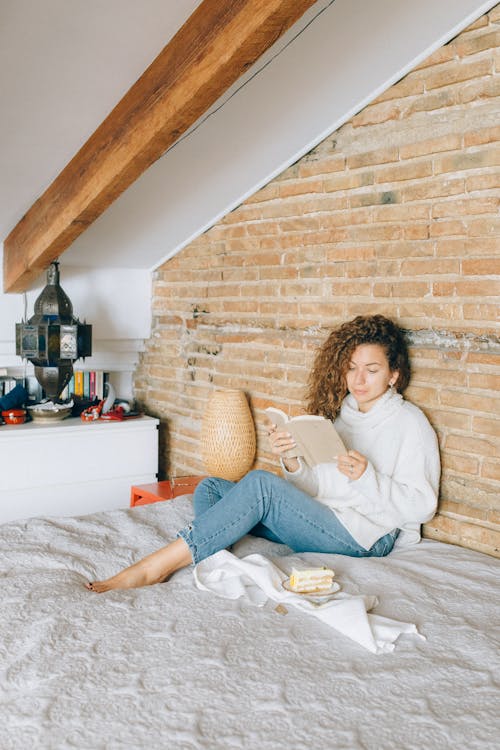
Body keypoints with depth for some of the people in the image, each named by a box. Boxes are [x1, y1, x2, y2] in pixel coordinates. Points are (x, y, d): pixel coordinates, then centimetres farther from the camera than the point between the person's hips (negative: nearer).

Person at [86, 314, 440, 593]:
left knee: (261, 483, -30)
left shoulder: (411, 422, -1)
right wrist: (293, 462, -11)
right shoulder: (341, 412, 17)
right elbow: (313, 487, 11)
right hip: (318, 518, 8)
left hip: (364, 537, -7)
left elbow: (421, 507, -8)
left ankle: (156, 566, -30)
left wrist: (367, 477, -23)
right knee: (210, 488, -4)